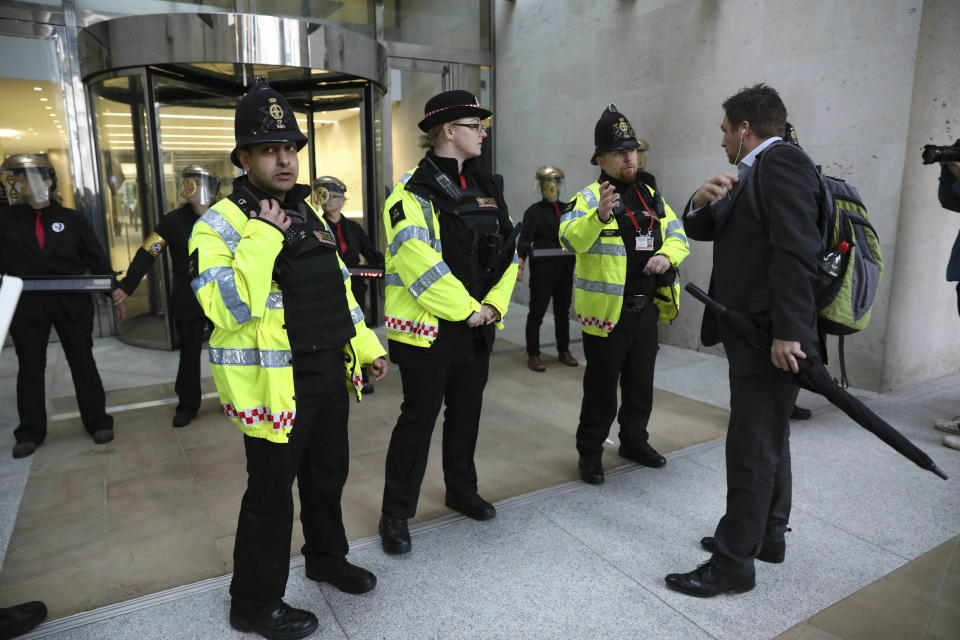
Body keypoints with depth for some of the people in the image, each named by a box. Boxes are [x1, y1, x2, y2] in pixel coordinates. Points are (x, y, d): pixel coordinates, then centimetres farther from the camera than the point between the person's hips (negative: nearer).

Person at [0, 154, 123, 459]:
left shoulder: (71, 219, 4)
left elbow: (97, 259, 4)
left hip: (72, 302, 0)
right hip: (26, 306, 1)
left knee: (83, 362, 7)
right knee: (30, 368, 9)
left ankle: (97, 421, 20)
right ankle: (30, 432, 22)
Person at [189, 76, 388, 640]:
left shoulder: (310, 214, 12)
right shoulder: (221, 224, -12)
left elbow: (340, 287, 18)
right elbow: (228, 310, -26)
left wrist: (367, 344, 15)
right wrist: (263, 238, -27)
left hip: (329, 372, 8)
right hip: (274, 383, -7)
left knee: (329, 472, 21)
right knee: (271, 490, 5)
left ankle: (327, 556, 45)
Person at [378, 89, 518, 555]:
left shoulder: (486, 187, 12)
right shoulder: (414, 191, -12)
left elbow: (508, 250, 11)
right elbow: (419, 263, -23)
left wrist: (494, 304, -1)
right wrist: (465, 309, -17)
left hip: (478, 326, 7)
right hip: (428, 329, -7)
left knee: (466, 412, 18)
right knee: (418, 418, 2)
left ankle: (462, 491, 38)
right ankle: (395, 515, 18)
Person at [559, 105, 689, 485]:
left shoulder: (651, 196, 11)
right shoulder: (589, 198, -10)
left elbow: (678, 236, 14)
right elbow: (572, 239, -27)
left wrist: (667, 255, -8)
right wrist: (599, 215, -45)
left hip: (647, 309, 6)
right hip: (606, 311, -6)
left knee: (641, 383, 18)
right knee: (601, 386, 4)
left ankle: (635, 441, 37)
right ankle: (590, 452, 20)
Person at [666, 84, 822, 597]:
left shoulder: (782, 161, -13)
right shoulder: (751, 174, 17)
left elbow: (795, 252, -23)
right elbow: (700, 229, 16)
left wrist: (787, 333, -26)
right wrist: (703, 200, -6)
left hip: (770, 338, -10)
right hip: (751, 334, 10)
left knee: (751, 448, -3)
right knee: (768, 440, 19)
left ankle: (733, 564, 9)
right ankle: (768, 536, 36)